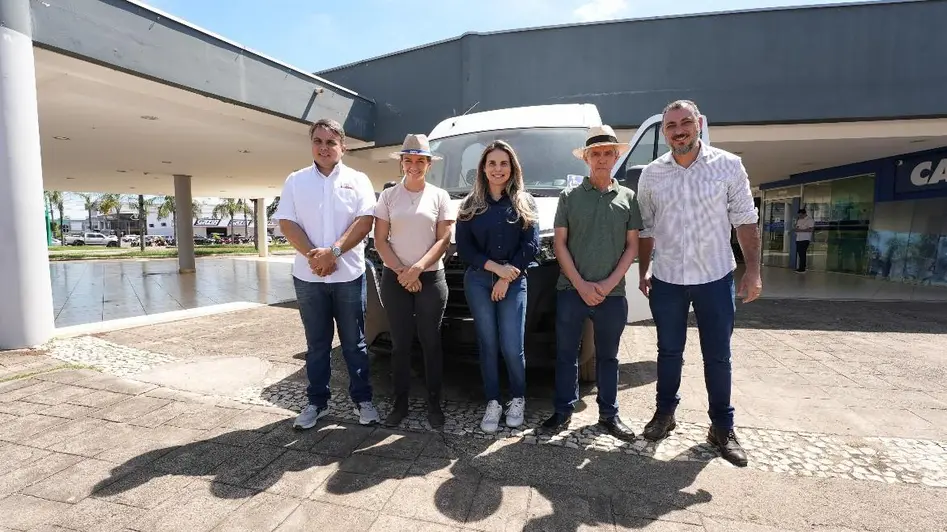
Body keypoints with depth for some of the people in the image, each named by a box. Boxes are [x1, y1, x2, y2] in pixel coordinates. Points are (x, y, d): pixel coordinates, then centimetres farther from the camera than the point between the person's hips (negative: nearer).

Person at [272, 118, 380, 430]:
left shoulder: (357, 180, 5)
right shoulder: (295, 181, 9)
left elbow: (365, 221, -6)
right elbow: (286, 223, 1)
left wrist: (334, 251, -16)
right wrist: (312, 254, -14)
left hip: (349, 275, -1)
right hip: (308, 277, 2)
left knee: (354, 342, 8)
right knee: (317, 343, 12)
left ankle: (363, 399, 19)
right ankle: (317, 402, 24)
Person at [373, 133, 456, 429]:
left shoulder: (439, 196, 3)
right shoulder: (388, 196, 5)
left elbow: (443, 240, -2)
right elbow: (380, 241, 2)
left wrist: (417, 268, -13)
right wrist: (401, 271, -10)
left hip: (431, 278, -1)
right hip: (394, 279, 1)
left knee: (431, 343, 5)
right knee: (400, 344, 7)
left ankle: (434, 403, 17)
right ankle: (400, 403, 19)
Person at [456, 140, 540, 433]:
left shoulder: (525, 203, 5)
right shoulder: (471, 204, 7)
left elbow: (531, 246, -2)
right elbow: (463, 247, 0)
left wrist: (506, 278, -10)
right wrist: (496, 267, -12)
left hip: (514, 283, -1)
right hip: (478, 282, 1)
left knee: (512, 348, -2)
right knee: (488, 346, 6)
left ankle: (518, 399, 22)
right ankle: (493, 403, 20)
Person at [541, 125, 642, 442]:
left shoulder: (628, 198, 7)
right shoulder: (569, 197, 3)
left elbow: (632, 246, 5)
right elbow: (559, 244, 0)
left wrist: (609, 283, -8)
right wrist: (581, 284, -9)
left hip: (612, 294, 1)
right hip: (571, 291, -1)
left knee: (608, 356, 14)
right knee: (566, 354, 8)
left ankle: (609, 414, 28)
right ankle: (563, 411, 23)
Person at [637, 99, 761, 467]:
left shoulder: (729, 165, -3)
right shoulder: (651, 174, 1)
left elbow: (745, 220, -1)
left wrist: (753, 271, -6)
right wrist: (644, 272, 5)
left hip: (715, 277, -1)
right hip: (666, 279, 1)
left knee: (718, 356, 9)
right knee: (669, 352, 14)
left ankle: (722, 427, 25)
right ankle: (664, 413, 31)